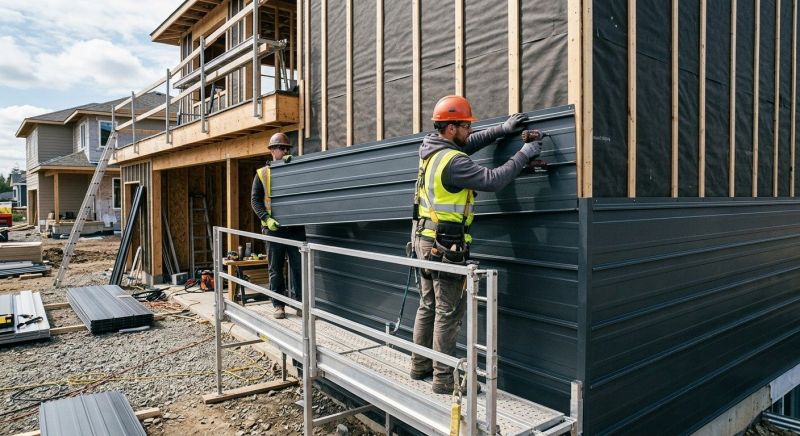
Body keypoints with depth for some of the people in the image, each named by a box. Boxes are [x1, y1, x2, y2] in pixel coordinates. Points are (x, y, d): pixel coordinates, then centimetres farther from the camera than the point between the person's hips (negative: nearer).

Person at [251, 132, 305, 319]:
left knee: (299, 267, 3)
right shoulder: (262, 173, 8)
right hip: (274, 228, -1)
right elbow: (255, 200, 3)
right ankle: (278, 305, 16)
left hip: (296, 227, 1)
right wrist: (266, 219, -13)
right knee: (275, 269, 6)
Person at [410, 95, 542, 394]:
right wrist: (523, 155, -9)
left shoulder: (431, 149, 9)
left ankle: (420, 365, 29)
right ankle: (443, 379, 7)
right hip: (445, 245, -10)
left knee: (428, 306, 17)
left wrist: (501, 130, 19)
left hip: (426, 239, 10)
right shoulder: (452, 162, -19)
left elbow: (468, 144, 23)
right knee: (449, 312, -1)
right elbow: (492, 180, -21)